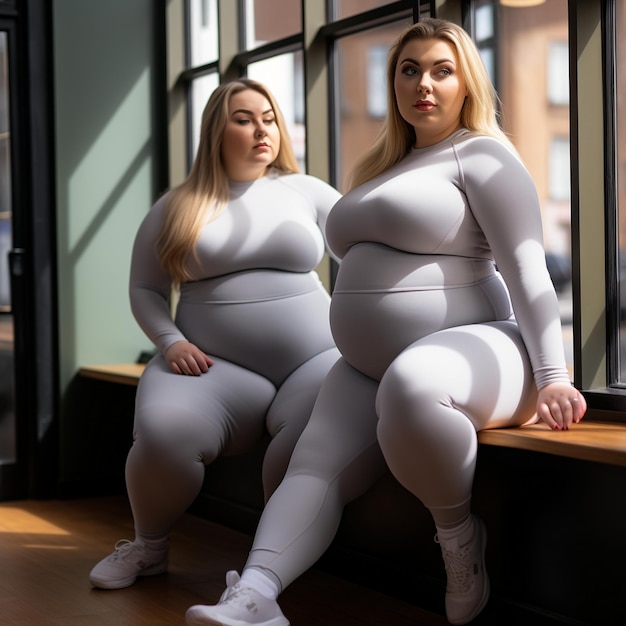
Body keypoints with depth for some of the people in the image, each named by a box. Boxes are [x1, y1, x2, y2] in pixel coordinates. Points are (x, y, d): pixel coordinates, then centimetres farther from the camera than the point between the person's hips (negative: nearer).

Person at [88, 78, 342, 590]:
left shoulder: (306, 192, 14)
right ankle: (149, 547, 0)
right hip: (217, 365, 0)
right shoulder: (176, 207, 12)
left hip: (314, 358, 1)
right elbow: (145, 289, 14)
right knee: (162, 433, -33)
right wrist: (170, 341, -4)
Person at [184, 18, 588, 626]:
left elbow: (526, 267, -12)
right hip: (368, 367, 8)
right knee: (314, 467, -17)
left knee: (409, 388, -40)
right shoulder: (385, 168, 24)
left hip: (468, 349, -7)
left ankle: (460, 533, -19)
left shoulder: (480, 153, -1)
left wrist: (551, 377, -21)